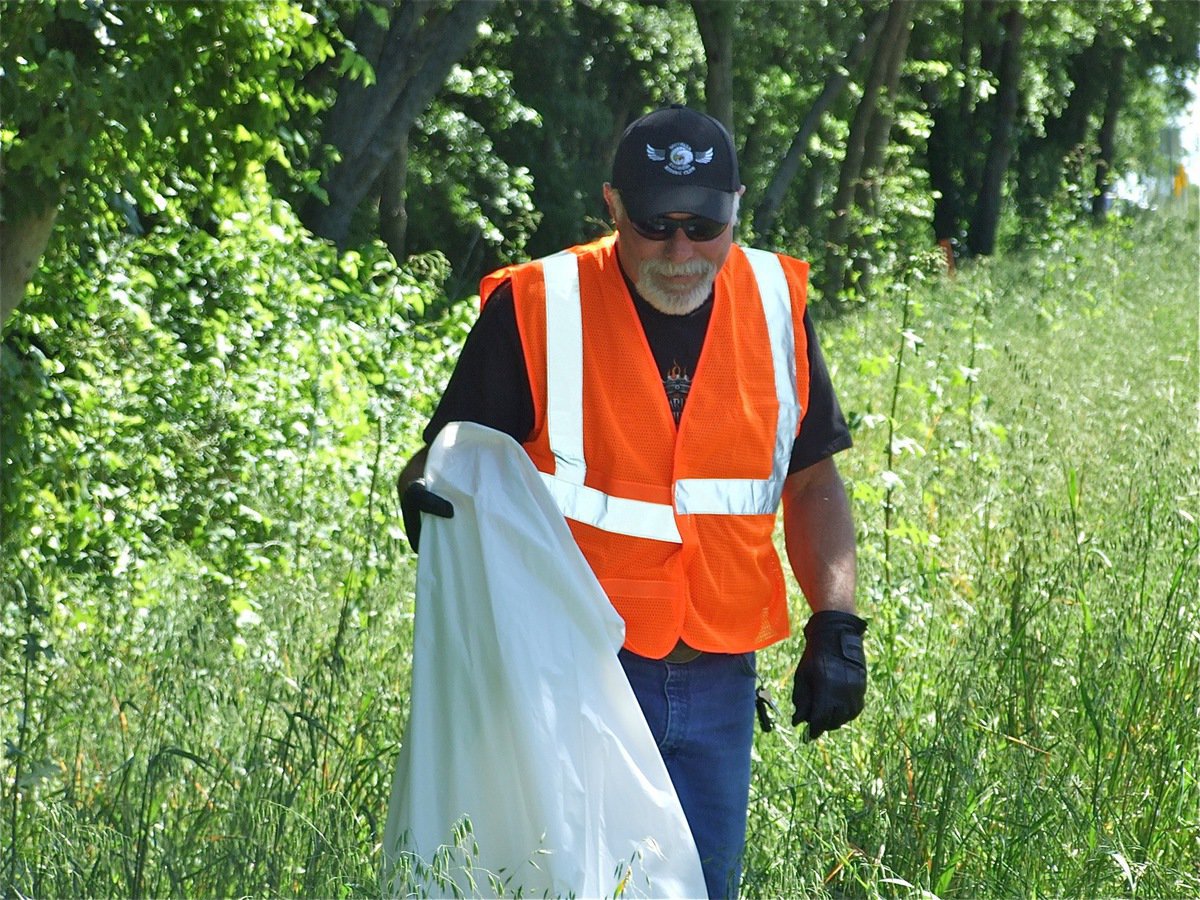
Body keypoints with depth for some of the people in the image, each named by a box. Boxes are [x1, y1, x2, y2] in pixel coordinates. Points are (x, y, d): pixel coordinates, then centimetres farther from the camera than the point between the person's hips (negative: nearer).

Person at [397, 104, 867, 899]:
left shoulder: (774, 306, 4)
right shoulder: (538, 310, -8)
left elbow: (813, 482, 12)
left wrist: (837, 625, 0)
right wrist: (426, 496, -27)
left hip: (716, 682, 4)